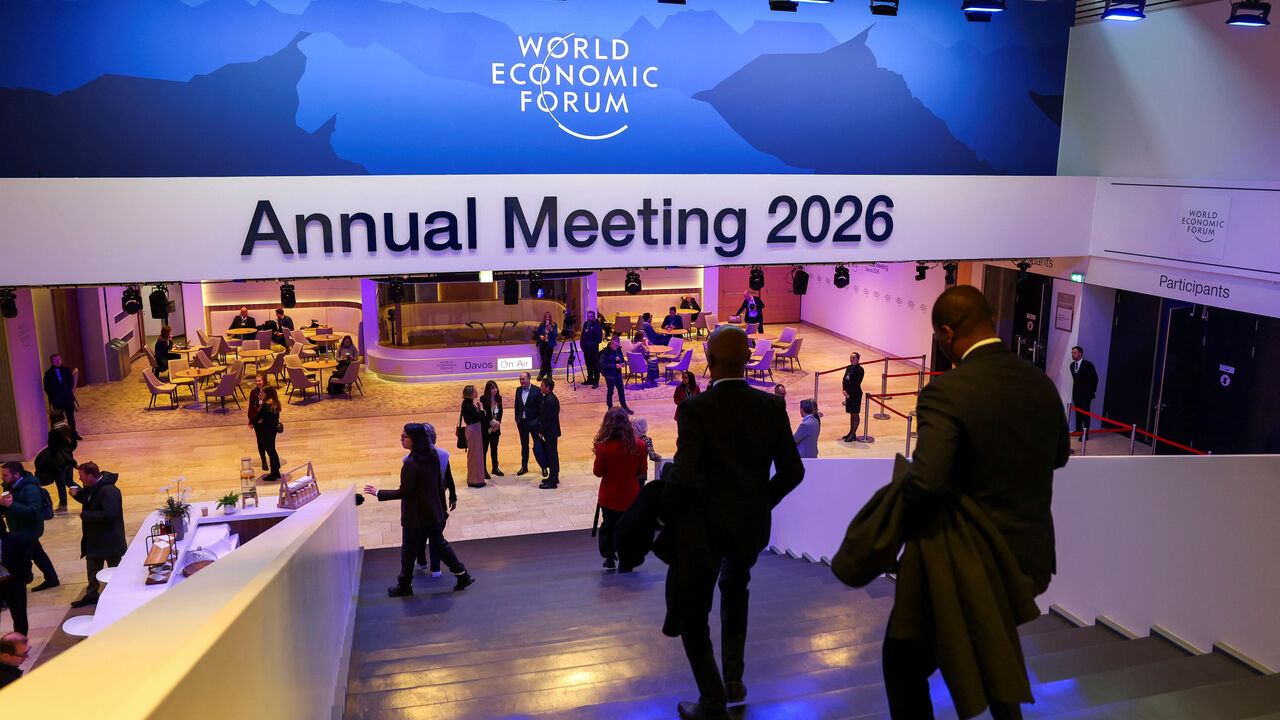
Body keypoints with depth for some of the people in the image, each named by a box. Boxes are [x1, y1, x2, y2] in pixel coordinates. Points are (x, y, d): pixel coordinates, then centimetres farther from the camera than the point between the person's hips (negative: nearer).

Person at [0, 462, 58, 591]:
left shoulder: (30, 489, -24)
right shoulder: (11, 486, 4)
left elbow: (33, 510, -34)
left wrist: (11, 505, -39)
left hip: (27, 531, -10)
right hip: (19, 529, 10)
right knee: (37, 553, 19)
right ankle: (52, 580, 32)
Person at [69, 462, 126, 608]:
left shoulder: (109, 491, -28)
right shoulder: (92, 487, 2)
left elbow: (108, 514, -35)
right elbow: (86, 499, 22)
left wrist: (85, 515, -24)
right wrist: (77, 493, -1)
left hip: (110, 540, -9)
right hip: (94, 538, 9)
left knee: (114, 568, 7)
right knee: (92, 567, 20)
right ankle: (91, 595, 36)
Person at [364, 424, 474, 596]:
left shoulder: (411, 464, -24)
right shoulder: (433, 457, 0)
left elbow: (404, 492, -19)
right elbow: (440, 484, 7)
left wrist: (378, 493, -9)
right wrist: (443, 510, 16)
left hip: (415, 516, -7)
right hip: (434, 513, 7)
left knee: (409, 550, 10)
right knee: (439, 543, 19)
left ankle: (405, 585, 25)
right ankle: (463, 576, 20)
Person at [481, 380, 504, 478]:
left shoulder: (499, 398, 3)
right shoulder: (483, 399, -13)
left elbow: (500, 412, 5)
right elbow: (483, 414, -15)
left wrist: (498, 422, -8)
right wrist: (492, 422, -18)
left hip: (496, 428, 5)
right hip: (485, 428, -5)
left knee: (494, 448, 15)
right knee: (484, 449, 1)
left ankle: (495, 468, 26)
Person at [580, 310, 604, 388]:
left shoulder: (597, 325, -10)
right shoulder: (585, 324, 12)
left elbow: (599, 339, -15)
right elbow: (583, 335, 21)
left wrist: (592, 344, -20)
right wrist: (582, 343, 9)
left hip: (593, 349, -7)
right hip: (586, 349, 7)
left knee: (595, 365, -3)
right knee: (588, 365, 15)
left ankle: (596, 382, 0)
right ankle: (590, 379, 27)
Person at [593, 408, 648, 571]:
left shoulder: (602, 447, -20)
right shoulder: (639, 446, -14)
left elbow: (598, 472, -10)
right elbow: (641, 472, -2)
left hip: (609, 497, -1)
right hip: (630, 496, 1)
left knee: (607, 525, 22)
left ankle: (609, 557, 32)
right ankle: (626, 563, 21)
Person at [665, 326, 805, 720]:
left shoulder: (695, 408, -18)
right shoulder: (772, 406, -5)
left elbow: (683, 477, -24)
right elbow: (792, 471, -2)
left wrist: (667, 515, -6)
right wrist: (761, 502, 13)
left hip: (703, 526, -5)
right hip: (752, 525, 5)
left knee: (691, 611, 15)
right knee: (734, 590, 33)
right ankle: (734, 677, 31)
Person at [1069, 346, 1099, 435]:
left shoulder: (1088, 365, -11)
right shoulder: (1072, 365, 8)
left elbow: (1095, 379, -4)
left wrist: (1092, 391, 0)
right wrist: (1075, 389, 15)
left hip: (1086, 394, -6)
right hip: (1076, 393, 6)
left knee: (1085, 413, -5)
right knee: (1078, 412, 10)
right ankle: (1079, 430, 18)